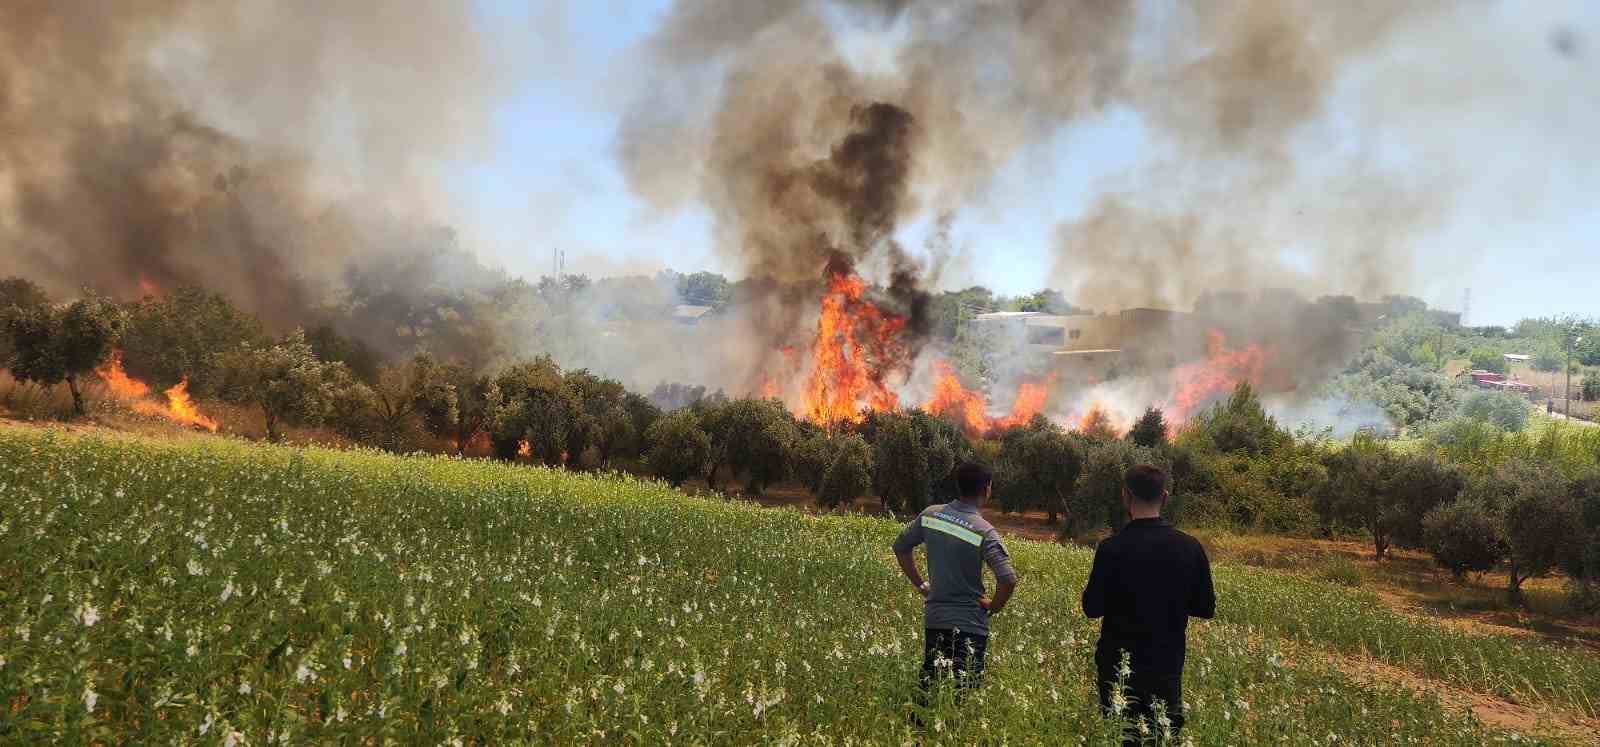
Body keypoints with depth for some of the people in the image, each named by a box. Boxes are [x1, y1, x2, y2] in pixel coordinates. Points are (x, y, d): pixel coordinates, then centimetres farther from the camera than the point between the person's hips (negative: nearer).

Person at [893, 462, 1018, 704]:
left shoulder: (931, 515, -1)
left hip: (933, 619, 6)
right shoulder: (984, 532, -17)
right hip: (969, 624, -5)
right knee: (965, 692, 0)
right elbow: (1008, 580, -26)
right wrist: (994, 606, -7)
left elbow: (900, 547, 12)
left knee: (928, 684, 16)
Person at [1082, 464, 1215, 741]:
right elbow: (1206, 608, 1)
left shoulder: (1112, 548, -16)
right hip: (1168, 665, 3)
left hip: (1119, 666, -3)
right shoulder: (1190, 547, -6)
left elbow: (1092, 608, -10)